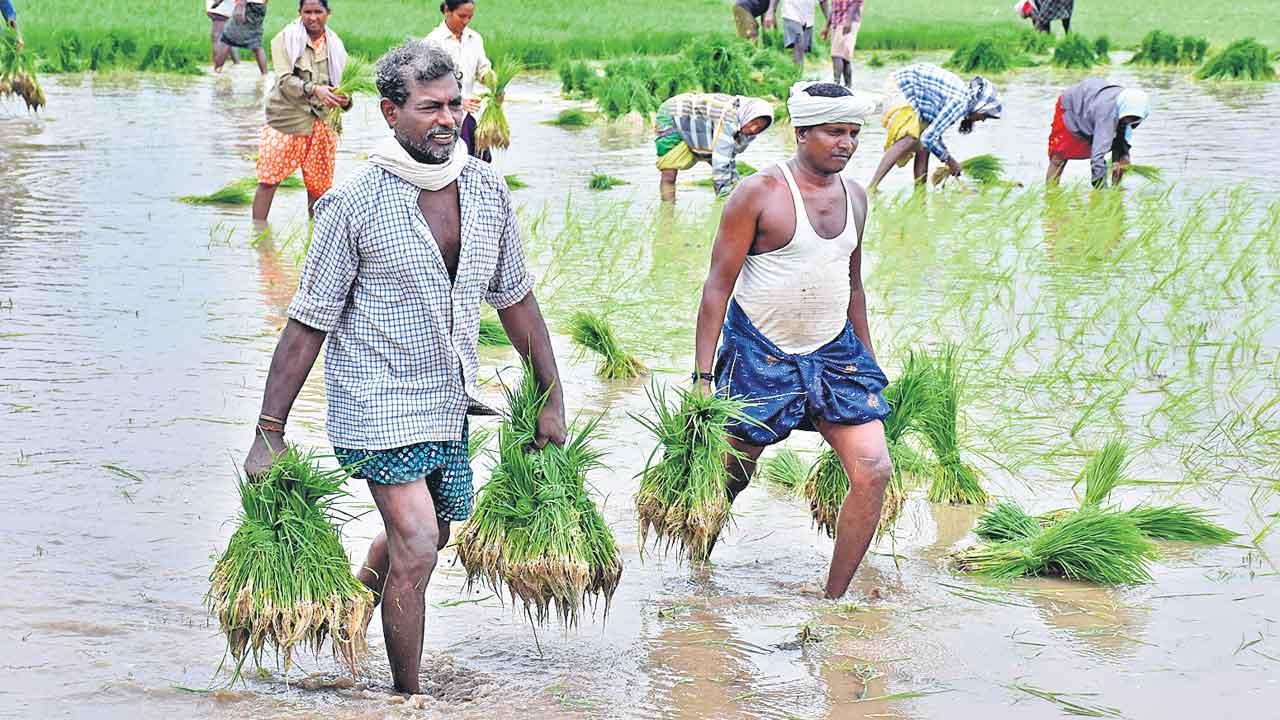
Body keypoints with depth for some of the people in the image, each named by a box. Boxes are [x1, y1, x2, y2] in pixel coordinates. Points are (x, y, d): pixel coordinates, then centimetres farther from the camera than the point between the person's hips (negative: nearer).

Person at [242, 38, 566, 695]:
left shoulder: (486, 189, 1)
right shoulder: (354, 204, -14)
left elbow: (514, 298, 13)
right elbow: (308, 322, -9)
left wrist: (552, 397, 13)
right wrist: (269, 432, -9)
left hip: (449, 402, 6)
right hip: (379, 400, -6)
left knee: (418, 536, 19)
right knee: (416, 547, -13)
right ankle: (408, 697, 2)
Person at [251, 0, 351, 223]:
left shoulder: (334, 45, 10)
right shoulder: (286, 38, -1)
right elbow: (284, 80, -12)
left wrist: (344, 100, -13)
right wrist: (314, 89, -28)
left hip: (322, 121, 3)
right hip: (287, 118, -3)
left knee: (319, 185, 5)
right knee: (269, 179, -7)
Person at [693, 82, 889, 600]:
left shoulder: (854, 197, 7)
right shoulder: (759, 194, -12)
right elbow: (718, 286, -11)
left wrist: (868, 363, 22)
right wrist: (703, 376, -16)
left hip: (835, 353, 5)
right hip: (760, 358, -5)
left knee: (873, 470, -9)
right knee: (730, 475, 7)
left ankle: (833, 599, 0)